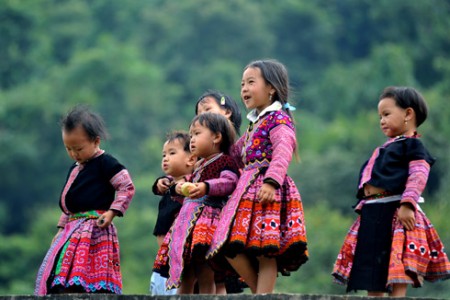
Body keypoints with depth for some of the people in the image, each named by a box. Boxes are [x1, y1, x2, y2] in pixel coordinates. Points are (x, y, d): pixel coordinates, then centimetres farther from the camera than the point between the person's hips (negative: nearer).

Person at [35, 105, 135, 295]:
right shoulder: (74, 169, 21)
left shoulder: (104, 163, -5)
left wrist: (112, 212, -15)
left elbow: (127, 187, -9)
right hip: (73, 229, 9)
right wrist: (62, 227, 24)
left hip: (95, 229, -9)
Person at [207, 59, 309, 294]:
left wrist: (271, 182, -36)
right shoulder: (256, 122, 23)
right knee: (230, 249, 1)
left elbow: (283, 151, -23)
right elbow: (236, 151, 39)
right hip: (248, 190, 9)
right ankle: (261, 292, 9)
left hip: (267, 191, -9)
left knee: (265, 253, -12)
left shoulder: (279, 119, -6)